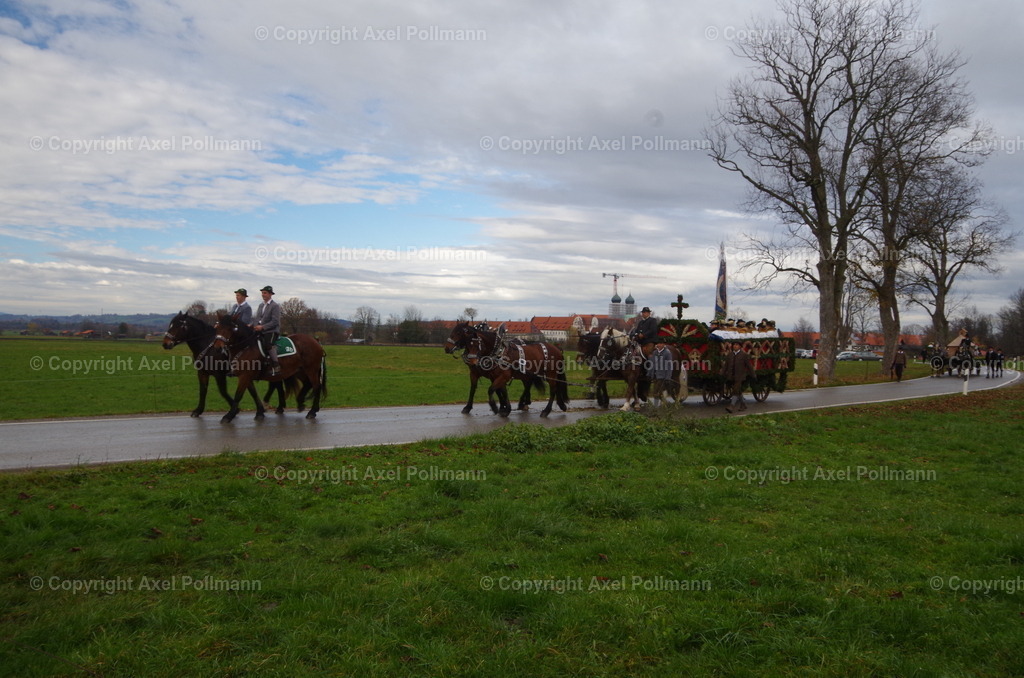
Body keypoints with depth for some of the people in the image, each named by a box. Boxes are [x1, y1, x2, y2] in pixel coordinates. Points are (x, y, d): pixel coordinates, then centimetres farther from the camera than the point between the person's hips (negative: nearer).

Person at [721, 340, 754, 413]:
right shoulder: (729, 355, 9)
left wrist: (752, 375, 1)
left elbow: (749, 365, -1)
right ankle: (743, 404, 29)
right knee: (738, 391, 15)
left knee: (736, 391, -14)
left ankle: (730, 406, -20)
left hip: (740, 377, -5)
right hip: (731, 377, 5)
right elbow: (726, 365, 6)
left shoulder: (744, 355, -3)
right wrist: (723, 374, -3)